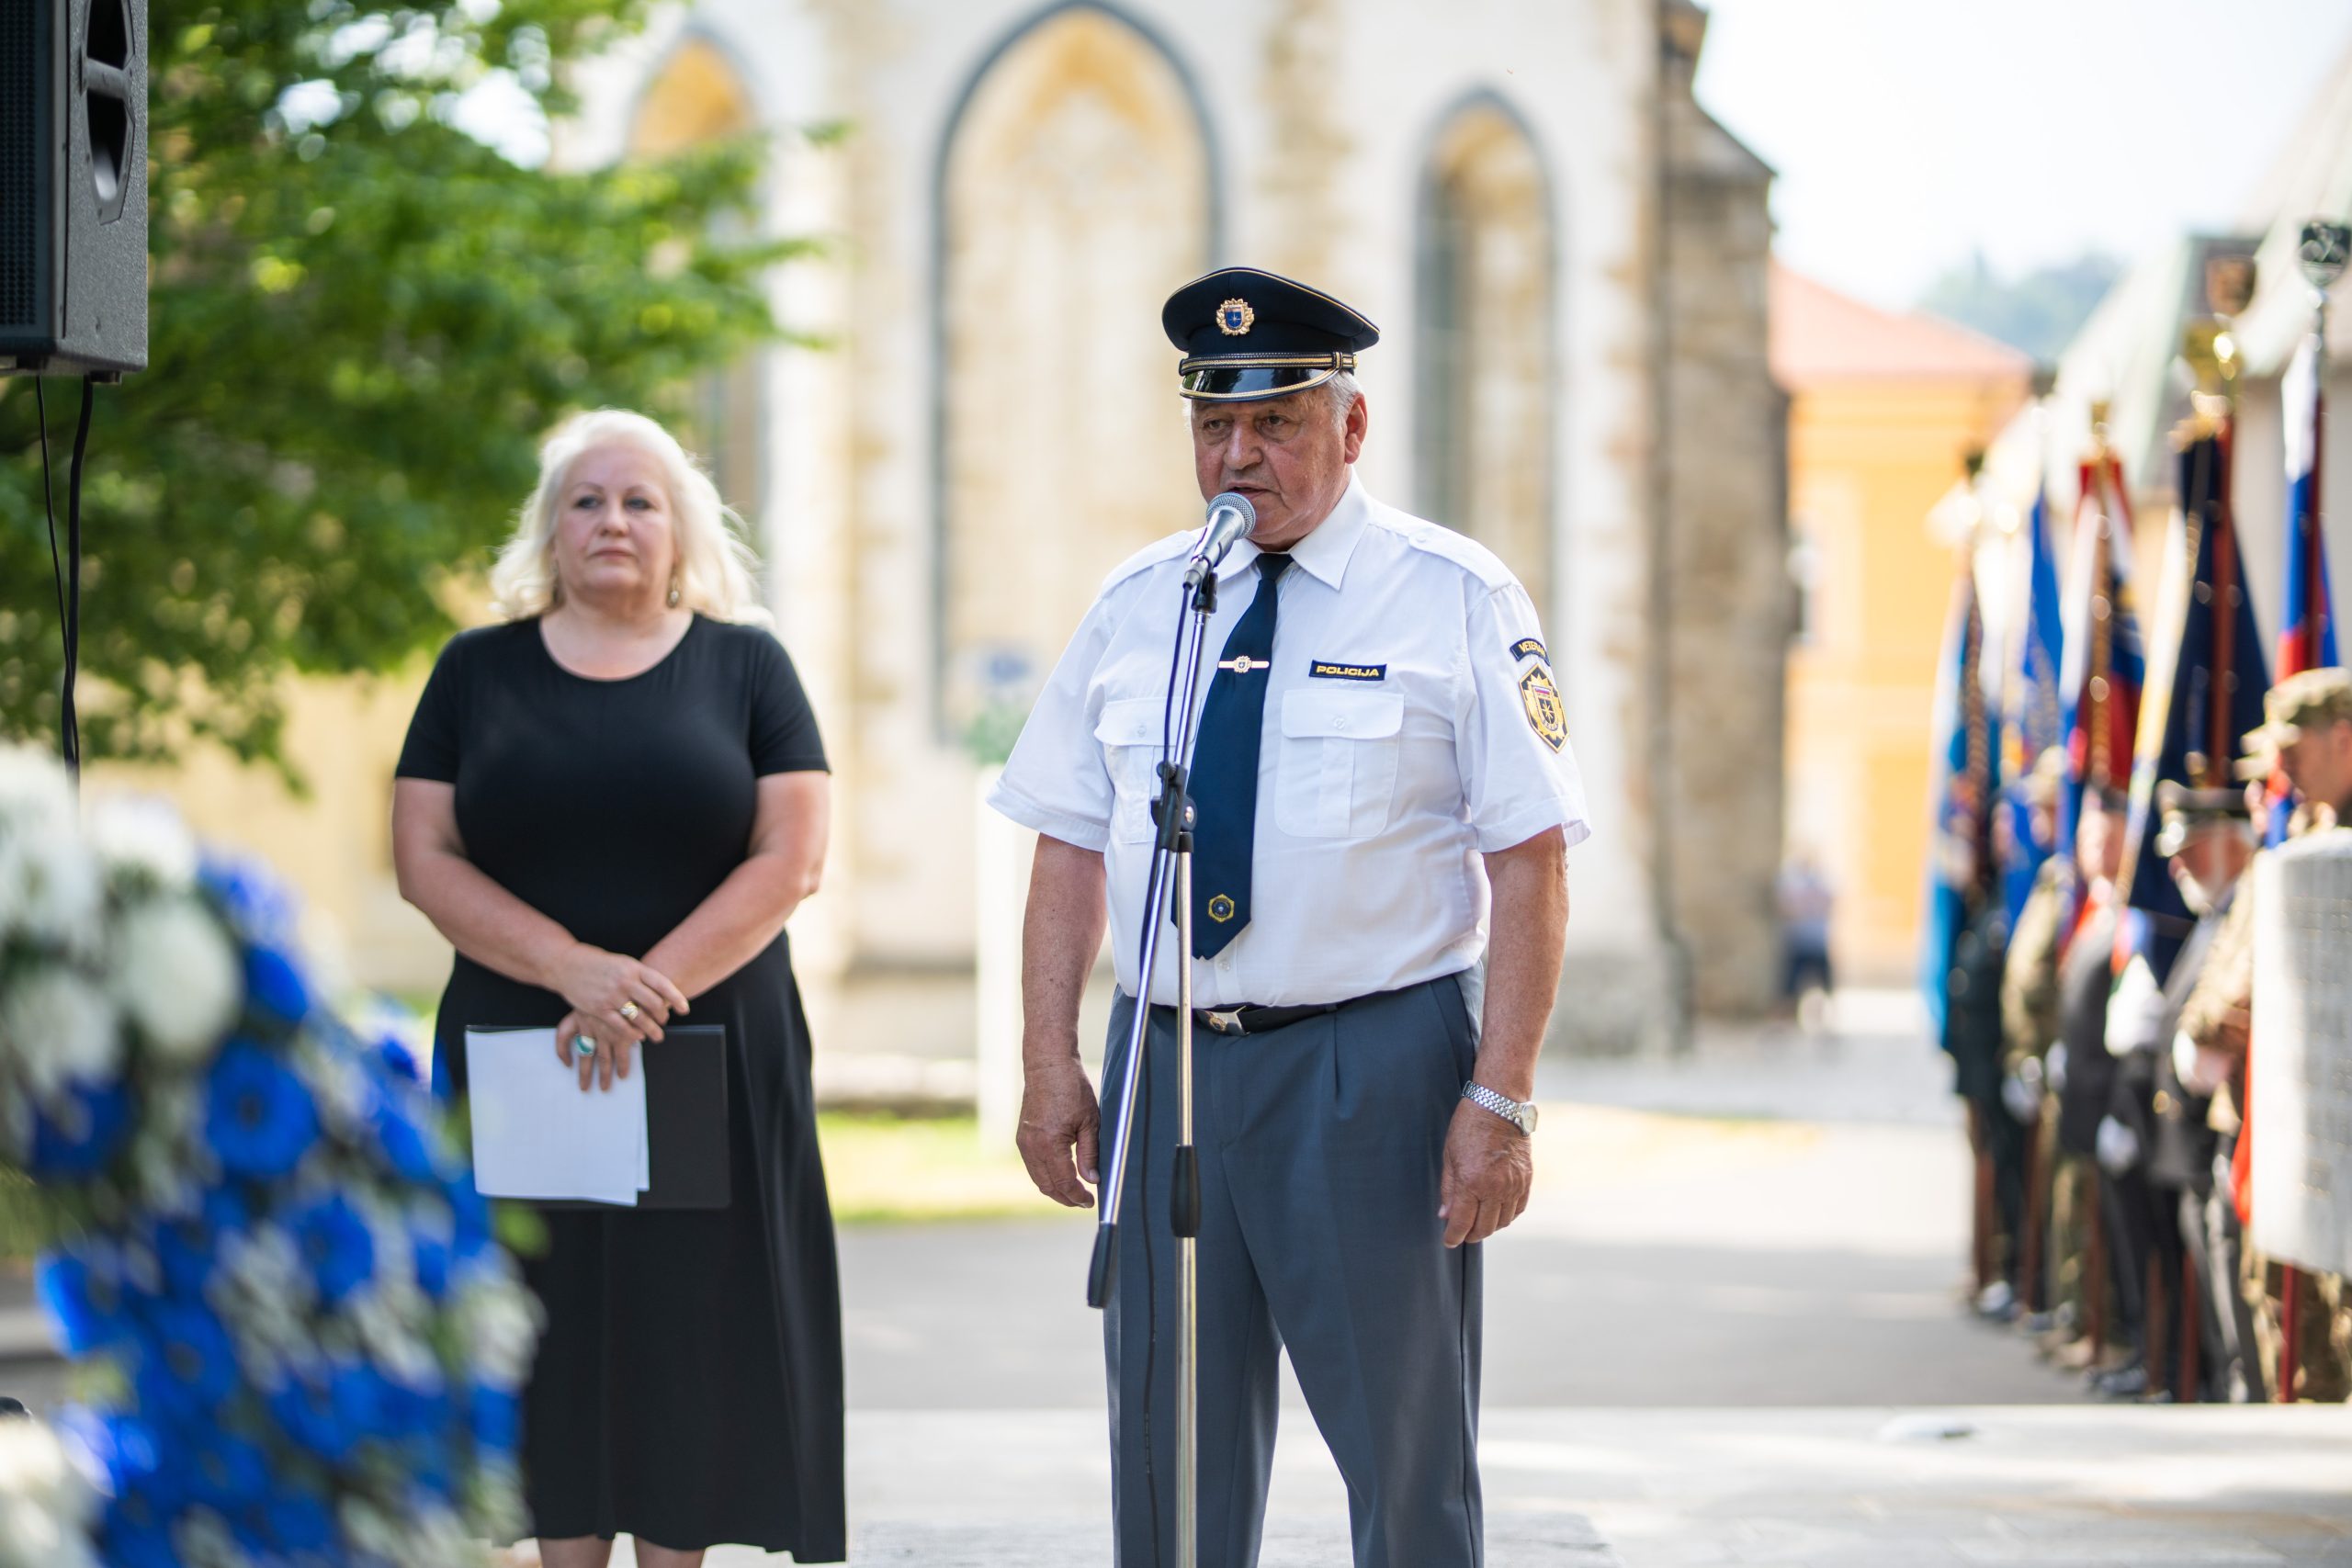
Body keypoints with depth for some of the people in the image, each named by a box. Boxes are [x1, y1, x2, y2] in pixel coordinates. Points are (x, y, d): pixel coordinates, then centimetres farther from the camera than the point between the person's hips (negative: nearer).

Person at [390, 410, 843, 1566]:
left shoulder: (744, 664, 5)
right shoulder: (479, 671, 8)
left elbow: (790, 861, -3)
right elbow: (424, 860, 0)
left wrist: (653, 988, -15)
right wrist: (575, 970, -15)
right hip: (521, 1067, 1)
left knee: (688, 1331, -1)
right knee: (554, 1332, 1)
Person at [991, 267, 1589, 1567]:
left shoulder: (1455, 601, -2)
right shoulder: (1134, 608, 11)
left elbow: (1531, 862, -6)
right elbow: (1070, 848, 11)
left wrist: (1501, 1097, -14)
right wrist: (1051, 1062, 1)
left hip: (1378, 1067, -4)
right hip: (1168, 1065, 4)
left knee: (1408, 1460, 1)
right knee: (1170, 1458, 8)